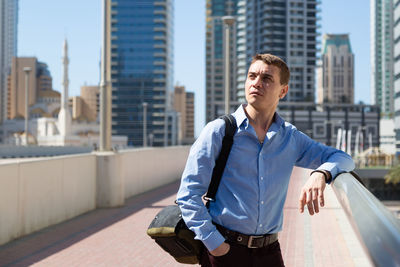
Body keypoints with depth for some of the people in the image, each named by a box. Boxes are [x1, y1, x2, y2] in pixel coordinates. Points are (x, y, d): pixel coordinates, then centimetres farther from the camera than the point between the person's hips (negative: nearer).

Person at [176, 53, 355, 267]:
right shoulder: (219, 131, -5)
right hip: (226, 249, -3)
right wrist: (214, 243, -14)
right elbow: (189, 193, -7)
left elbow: (342, 159, 9)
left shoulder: (290, 138, 7)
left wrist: (320, 174, -14)